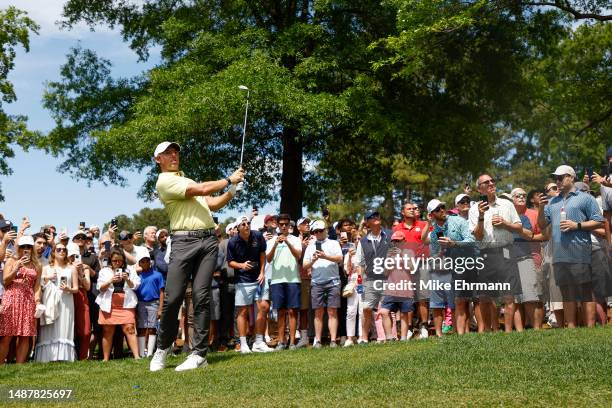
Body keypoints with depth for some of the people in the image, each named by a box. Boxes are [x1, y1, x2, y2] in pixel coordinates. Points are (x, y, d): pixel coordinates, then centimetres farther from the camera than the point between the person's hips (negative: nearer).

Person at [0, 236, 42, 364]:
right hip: (11, 300, -2)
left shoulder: (37, 265, 14)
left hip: (28, 301, 2)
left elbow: (37, 286, 9)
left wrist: (37, 301, -6)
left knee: (25, 337, -2)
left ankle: (19, 366, 3)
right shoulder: (11, 261, 9)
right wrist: (17, 267, -11)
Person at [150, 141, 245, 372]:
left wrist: (233, 189, 12)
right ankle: (162, 348, 12)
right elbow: (202, 190, -8)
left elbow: (213, 204, 26)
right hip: (184, 241, -6)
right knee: (173, 298, -8)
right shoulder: (164, 181, 0)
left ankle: (199, 354, -3)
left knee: (201, 296, -3)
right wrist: (229, 179, 3)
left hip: (209, 239, 6)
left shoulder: (188, 180, 28)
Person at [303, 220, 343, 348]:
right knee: (318, 312, 2)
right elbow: (305, 266, 10)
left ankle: (333, 340, -5)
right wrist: (313, 260, -10)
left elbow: (339, 258, -6)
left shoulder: (333, 243, 10)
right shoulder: (310, 246, 16)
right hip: (316, 282, 2)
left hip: (332, 281, -2)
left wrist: (325, 256, -19)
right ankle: (317, 341, 5)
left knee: (332, 312, -3)